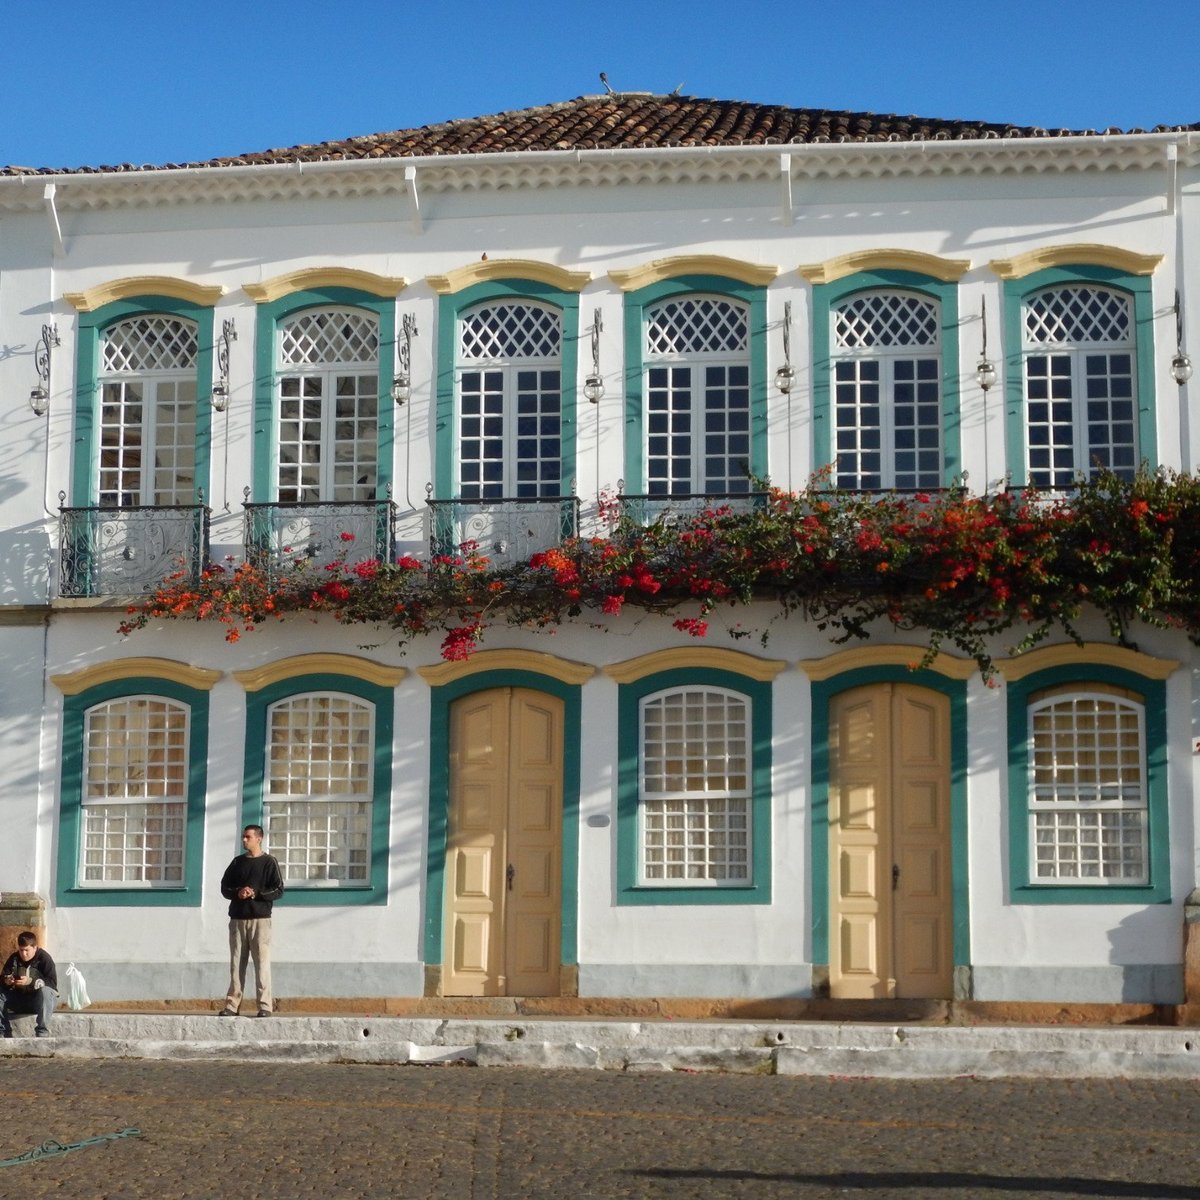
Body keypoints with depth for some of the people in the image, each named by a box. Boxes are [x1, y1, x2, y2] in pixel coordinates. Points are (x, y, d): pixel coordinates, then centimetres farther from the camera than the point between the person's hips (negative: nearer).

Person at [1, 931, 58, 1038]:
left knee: (45, 991, -38)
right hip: (19, 999, 5)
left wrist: (31, 981, -36)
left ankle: (42, 1032, -35)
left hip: (40, 1000, -5)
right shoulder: (14, 958, 0)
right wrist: (6, 981, -27)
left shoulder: (44, 958, -14)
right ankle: (5, 1032, -14)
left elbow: (52, 983, -23)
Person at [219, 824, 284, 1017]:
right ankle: (232, 1004, 5)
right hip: (238, 918, 4)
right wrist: (237, 893, -8)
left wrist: (256, 894, -16)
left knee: (262, 962, -7)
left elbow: (278, 890, -3)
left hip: (260, 918, -4)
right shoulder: (237, 862, 15)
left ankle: (265, 1005, -7)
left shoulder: (269, 862, 2)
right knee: (236, 963, 3)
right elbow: (225, 887, 13)